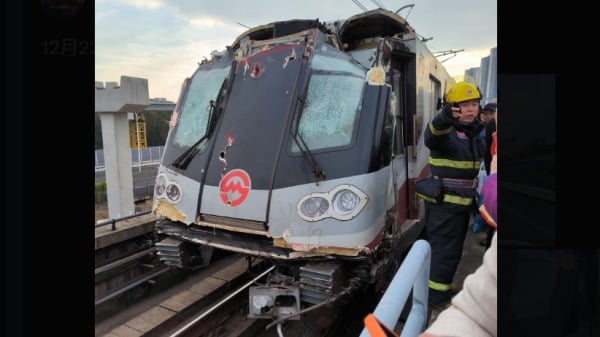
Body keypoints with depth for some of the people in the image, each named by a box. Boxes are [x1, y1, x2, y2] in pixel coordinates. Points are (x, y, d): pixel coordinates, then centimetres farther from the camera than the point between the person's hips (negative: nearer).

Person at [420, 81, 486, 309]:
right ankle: (437, 295, 12)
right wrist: (443, 119, -65)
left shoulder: (477, 132, 10)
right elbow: (432, 137, -44)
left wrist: (474, 197, 26)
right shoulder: (447, 131, -17)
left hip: (462, 202, 9)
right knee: (444, 248, -2)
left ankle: (442, 284, 39)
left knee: (453, 248, 21)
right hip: (444, 203, -9)